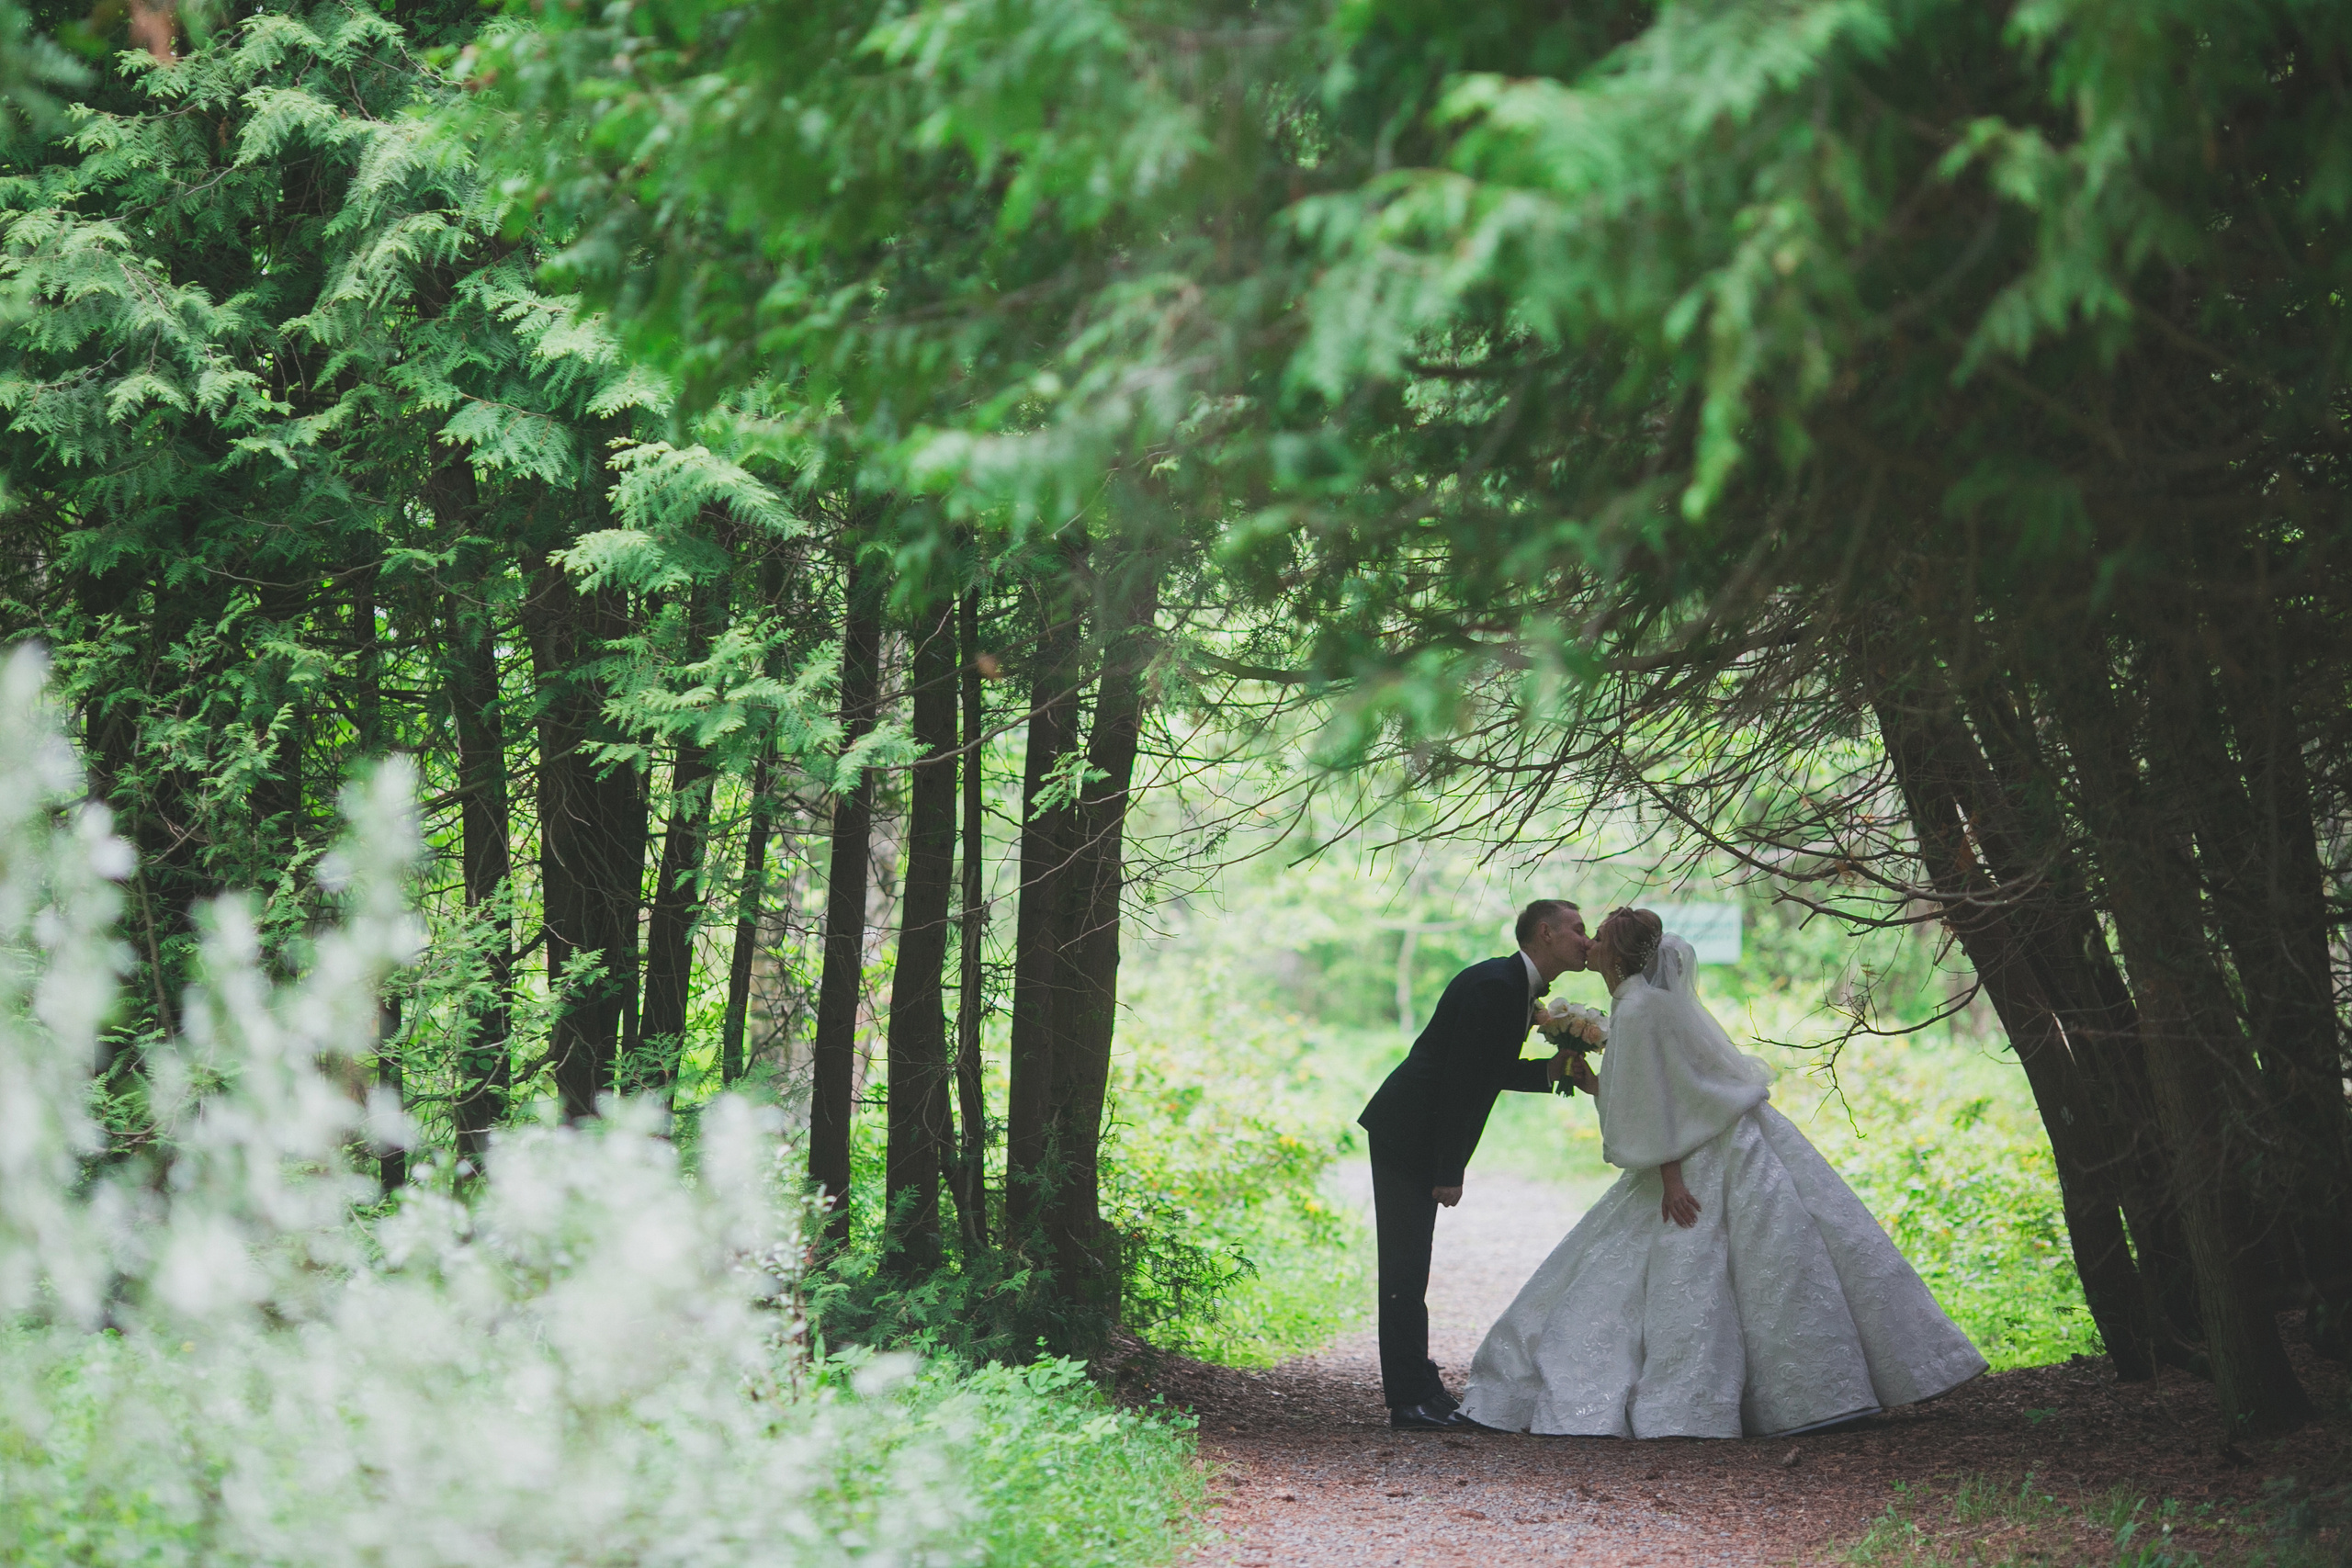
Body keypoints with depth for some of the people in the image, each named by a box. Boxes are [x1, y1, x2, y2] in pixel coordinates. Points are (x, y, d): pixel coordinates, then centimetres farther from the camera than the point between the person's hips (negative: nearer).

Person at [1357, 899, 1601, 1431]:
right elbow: (1461, 1079, -22)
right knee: (1406, 1267, -8)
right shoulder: (1493, 985, -19)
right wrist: (1449, 1173, -20)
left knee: (1410, 1267, 13)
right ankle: (1411, 1400, -7)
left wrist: (1551, 1070, 1)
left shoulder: (1519, 988, 12)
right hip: (1403, 1133, -10)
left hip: (1417, 1141, 10)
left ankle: (1417, 1387, 17)